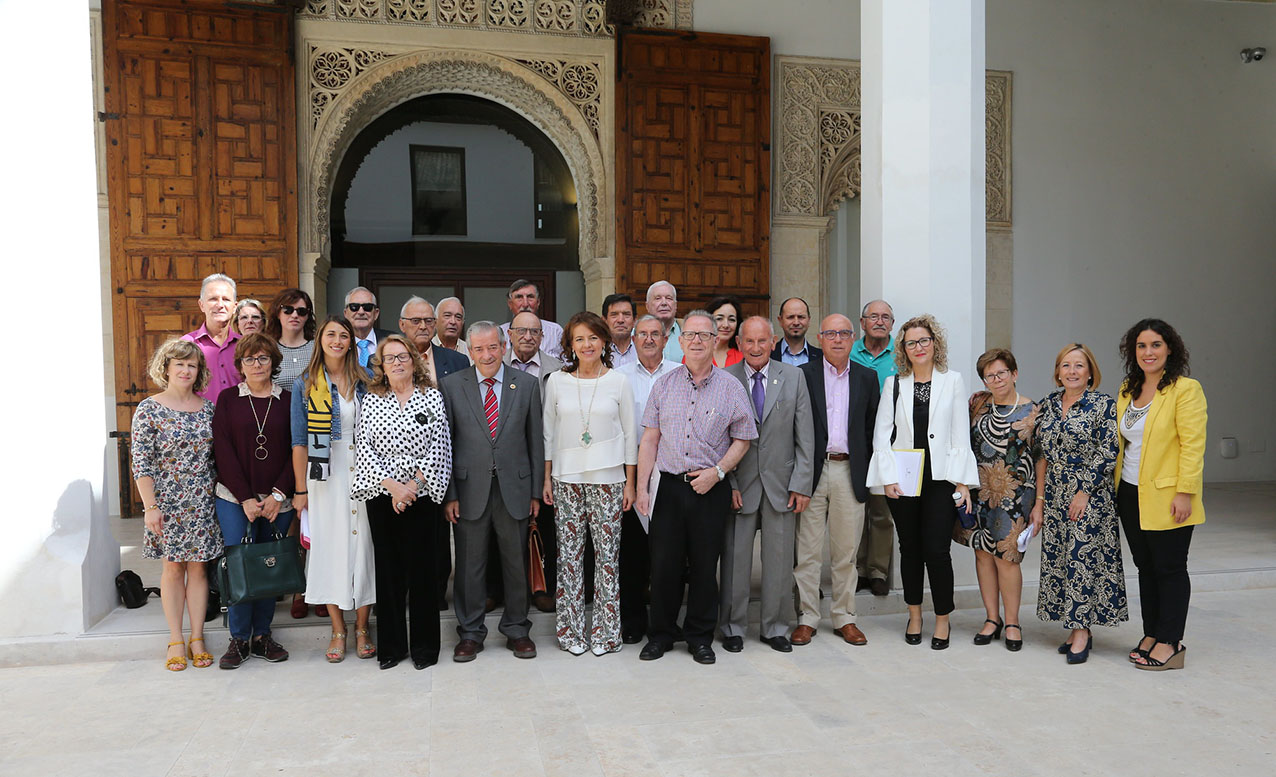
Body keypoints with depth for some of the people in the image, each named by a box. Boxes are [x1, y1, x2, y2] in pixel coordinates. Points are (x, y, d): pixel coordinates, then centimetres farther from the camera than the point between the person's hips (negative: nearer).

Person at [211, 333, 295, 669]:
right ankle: (239, 639, 11)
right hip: (235, 499, -1)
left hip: (278, 500, 1)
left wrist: (278, 494, -8)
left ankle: (262, 635, 18)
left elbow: (296, 450, 2)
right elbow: (223, 450, -1)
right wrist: (246, 498, -9)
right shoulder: (228, 399, 5)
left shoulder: (288, 400, 6)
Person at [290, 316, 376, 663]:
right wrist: (300, 489, -2)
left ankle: (362, 630, 16)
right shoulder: (305, 385, 2)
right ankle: (338, 631, 17)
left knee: (364, 546, 3)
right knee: (330, 547, 4)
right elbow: (300, 441, 1)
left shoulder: (366, 381, 5)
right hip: (325, 478, -1)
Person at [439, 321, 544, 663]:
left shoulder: (527, 384, 3)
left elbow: (535, 440, 5)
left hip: (514, 487, 1)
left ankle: (516, 629, 26)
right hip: (469, 488, 0)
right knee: (469, 563, 7)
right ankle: (470, 632, 23)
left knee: (516, 561, 10)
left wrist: (536, 490, 2)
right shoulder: (452, 385, 1)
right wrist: (448, 494, -4)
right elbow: (443, 443, 1)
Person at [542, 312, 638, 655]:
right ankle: (571, 630, 15)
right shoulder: (556, 381, 5)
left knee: (608, 553, 1)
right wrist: (546, 479, 5)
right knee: (569, 553, 4)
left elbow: (630, 435, 4)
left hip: (607, 478, -1)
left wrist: (630, 483, 1)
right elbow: (548, 433, 9)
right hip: (566, 478, 1)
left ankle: (606, 631, 13)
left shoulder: (619, 382, 2)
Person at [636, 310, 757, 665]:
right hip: (670, 486, 1)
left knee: (704, 565, 6)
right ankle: (661, 633, 21)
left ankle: (700, 637, 22)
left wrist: (717, 472, -11)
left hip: (711, 489, -1)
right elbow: (650, 439, 6)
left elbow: (742, 440, 3)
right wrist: (642, 487, 0)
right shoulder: (664, 386, 6)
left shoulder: (731, 387, 2)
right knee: (664, 562, 4)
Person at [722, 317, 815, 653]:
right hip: (738, 483, -1)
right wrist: (728, 483, -7)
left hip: (781, 484, 1)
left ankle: (774, 628, 24)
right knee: (735, 558, 5)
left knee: (779, 560, 8)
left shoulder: (794, 377, 5)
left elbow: (805, 436, 3)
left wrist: (802, 484, -2)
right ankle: (733, 627, 22)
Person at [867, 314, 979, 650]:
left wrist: (962, 481, -4)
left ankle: (942, 619, 13)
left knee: (937, 550, -5)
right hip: (902, 481, 2)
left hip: (940, 480, -1)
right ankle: (914, 615, 25)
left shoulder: (953, 381, 4)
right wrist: (888, 477, -6)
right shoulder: (894, 383, 7)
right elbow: (881, 434, 4)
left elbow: (961, 434, 2)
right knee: (910, 549, 10)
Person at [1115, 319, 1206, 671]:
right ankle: (1151, 636, 24)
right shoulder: (1127, 390, 11)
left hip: (1166, 498, -7)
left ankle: (1169, 644, 11)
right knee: (1145, 567, 14)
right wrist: (1116, 488, 13)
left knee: (1169, 569, 2)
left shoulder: (1185, 389, -10)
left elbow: (1192, 445, -15)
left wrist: (1185, 493, -19)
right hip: (1131, 496, 7)